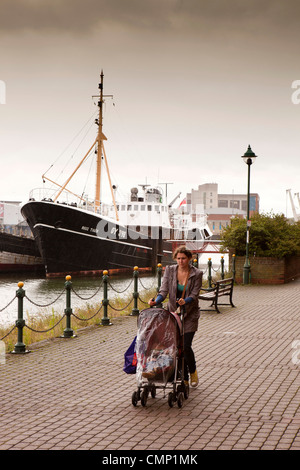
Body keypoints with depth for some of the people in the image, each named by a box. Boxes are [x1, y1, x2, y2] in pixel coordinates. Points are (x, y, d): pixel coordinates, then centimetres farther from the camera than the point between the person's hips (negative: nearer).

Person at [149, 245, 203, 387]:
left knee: (186, 346, -10)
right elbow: (164, 290, -9)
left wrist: (185, 301, -32)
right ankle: (184, 379, 16)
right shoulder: (170, 270, -2)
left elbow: (194, 295, -11)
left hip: (190, 313, -2)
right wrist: (156, 301, -28)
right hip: (173, 312, 2)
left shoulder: (196, 274, -8)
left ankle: (193, 371, 19)